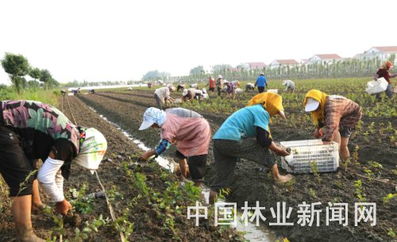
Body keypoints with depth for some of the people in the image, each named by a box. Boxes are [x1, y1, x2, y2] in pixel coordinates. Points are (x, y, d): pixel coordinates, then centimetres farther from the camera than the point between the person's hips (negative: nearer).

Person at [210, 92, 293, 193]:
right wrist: (278, 150, 8)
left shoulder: (253, 109, 28)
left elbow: (262, 135, 33)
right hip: (231, 141, -9)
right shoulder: (262, 112, -1)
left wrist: (276, 147, 30)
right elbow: (263, 140, -7)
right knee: (263, 149, 11)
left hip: (217, 140, 9)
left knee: (221, 178, 12)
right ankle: (277, 177, 22)